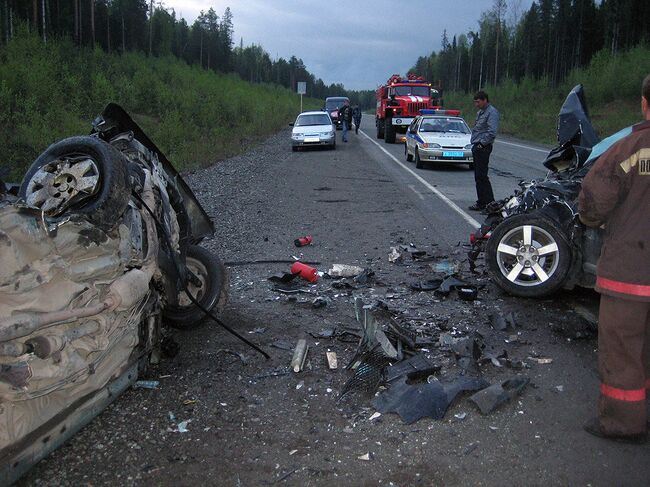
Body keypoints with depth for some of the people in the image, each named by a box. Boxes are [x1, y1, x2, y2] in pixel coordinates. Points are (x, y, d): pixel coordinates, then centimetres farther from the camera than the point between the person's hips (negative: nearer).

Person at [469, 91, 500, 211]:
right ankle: (482, 201, 18)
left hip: (483, 148, -10)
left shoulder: (491, 112, -12)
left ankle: (488, 203, -6)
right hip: (477, 147, 10)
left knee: (481, 176, -10)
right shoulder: (480, 112, 19)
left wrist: (482, 143, -16)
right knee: (479, 176, 12)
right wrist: (475, 144, 16)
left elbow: (492, 132, -22)